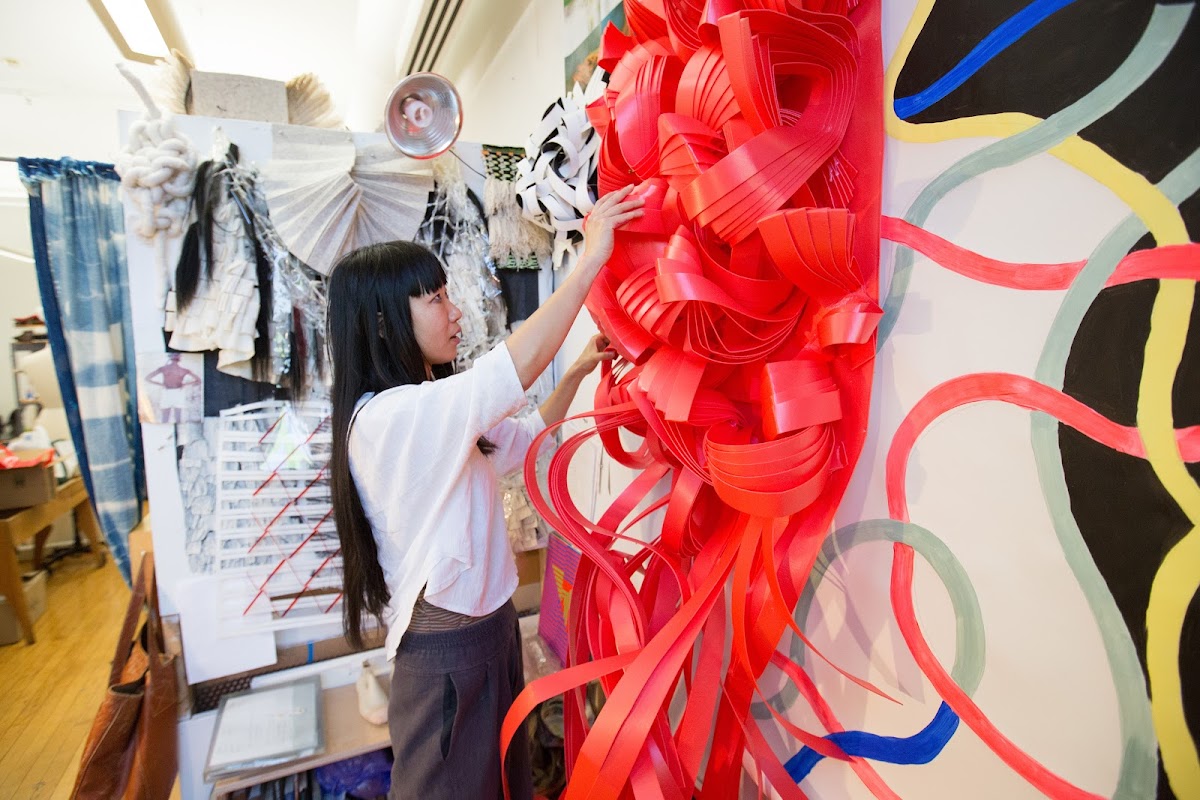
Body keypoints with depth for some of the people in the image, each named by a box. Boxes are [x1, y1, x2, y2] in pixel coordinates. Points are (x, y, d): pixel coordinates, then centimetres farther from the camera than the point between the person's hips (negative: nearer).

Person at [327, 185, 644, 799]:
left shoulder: (434, 411, 6)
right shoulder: (384, 415, -25)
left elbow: (522, 442, 13)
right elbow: (516, 367, -35)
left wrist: (577, 373, 2)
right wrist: (591, 257, -28)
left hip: (487, 624, 9)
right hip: (445, 649, -8)